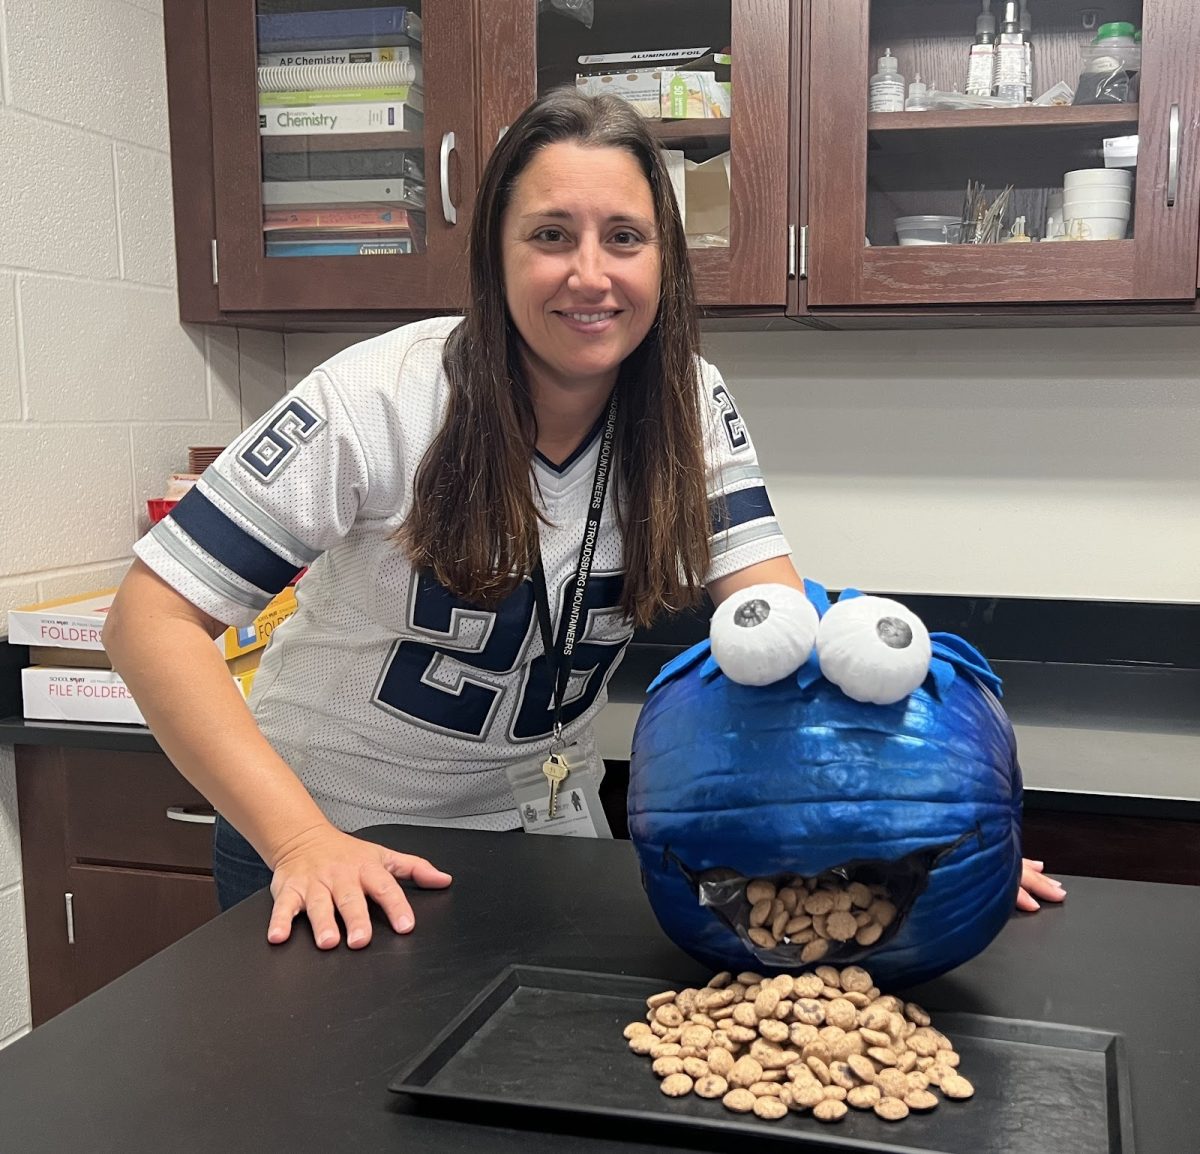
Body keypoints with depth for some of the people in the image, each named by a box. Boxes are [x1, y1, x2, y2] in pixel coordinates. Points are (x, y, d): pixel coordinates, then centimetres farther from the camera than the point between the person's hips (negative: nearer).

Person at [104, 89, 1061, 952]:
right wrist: (302, 840, -32)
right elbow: (154, 617, -23)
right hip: (325, 844, -3)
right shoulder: (380, 399, -24)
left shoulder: (688, 406, -12)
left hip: (541, 823, 3)